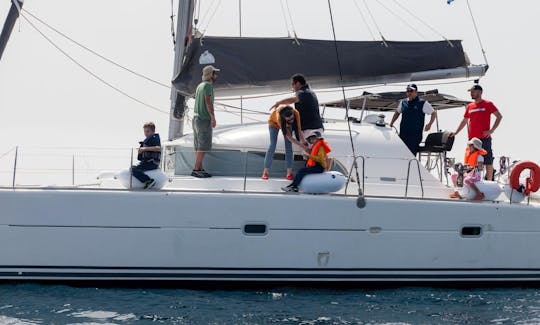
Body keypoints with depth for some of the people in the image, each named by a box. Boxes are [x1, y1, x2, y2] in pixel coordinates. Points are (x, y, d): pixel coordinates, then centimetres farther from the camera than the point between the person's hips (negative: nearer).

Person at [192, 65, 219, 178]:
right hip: (204, 119, -10)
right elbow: (208, 102, -19)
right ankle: (196, 169, -13)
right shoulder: (208, 85, -11)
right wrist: (213, 117, -18)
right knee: (203, 146, -10)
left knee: (199, 146, 9)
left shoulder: (199, 86, 16)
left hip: (196, 118, 10)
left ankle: (200, 169, 9)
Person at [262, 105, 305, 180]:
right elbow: (288, 136, -40)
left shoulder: (296, 113, -38)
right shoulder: (279, 117, -45)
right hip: (274, 122, -3)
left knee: (288, 146, -7)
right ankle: (265, 172, -7)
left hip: (286, 124, 3)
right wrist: (301, 145, -43)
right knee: (272, 146, -10)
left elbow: (299, 130, -31)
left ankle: (289, 172, -8)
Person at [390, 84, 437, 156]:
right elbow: (397, 113, 28)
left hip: (416, 134, -4)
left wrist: (429, 124, -10)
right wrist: (391, 123, 18)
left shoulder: (423, 103, -1)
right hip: (403, 133, 4)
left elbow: (434, 113, 4)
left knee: (412, 154, -12)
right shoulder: (403, 102, 12)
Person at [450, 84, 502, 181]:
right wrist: (456, 133, 17)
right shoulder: (469, 106, 15)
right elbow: (464, 121, 24)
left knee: (488, 161, -4)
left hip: (484, 138, -5)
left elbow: (499, 116, -1)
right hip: (472, 138, 5)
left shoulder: (488, 104, 1)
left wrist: (491, 130, -9)